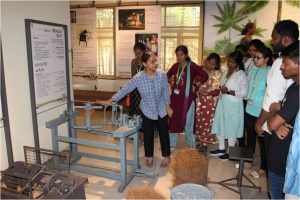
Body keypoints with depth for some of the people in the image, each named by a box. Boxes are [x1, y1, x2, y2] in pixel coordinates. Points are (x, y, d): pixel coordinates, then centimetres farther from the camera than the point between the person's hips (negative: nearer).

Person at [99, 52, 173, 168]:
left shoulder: (162, 75, -14)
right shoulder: (138, 78, -17)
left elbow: (166, 91, -4)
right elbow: (125, 90, -12)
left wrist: (168, 107, -1)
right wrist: (110, 101, -12)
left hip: (161, 110, 1)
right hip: (147, 111, -1)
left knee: (163, 133, 10)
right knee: (148, 134, 10)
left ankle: (167, 157, 29)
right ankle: (149, 157, 30)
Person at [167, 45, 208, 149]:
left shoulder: (192, 66, -9)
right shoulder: (175, 66, 6)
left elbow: (205, 76, -14)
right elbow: (166, 76, 18)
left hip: (187, 98, -5)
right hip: (175, 97, 5)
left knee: (188, 123, 6)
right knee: (173, 121, 12)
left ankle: (192, 146, 23)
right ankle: (171, 144, 27)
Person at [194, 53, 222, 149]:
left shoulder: (218, 74, -4)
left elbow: (218, 90, -6)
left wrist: (209, 93, -20)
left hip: (210, 102, -2)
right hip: (199, 100, 2)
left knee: (207, 122, 6)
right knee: (198, 121, 7)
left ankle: (204, 144, 21)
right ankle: (198, 143, 22)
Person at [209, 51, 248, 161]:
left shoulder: (241, 75, -15)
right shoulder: (226, 72, 8)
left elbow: (243, 92, -19)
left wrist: (228, 92, -21)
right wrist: (221, 90, 4)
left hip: (233, 106, -7)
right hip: (222, 103, 8)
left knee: (231, 128, 5)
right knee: (220, 126, 13)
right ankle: (221, 149, 31)